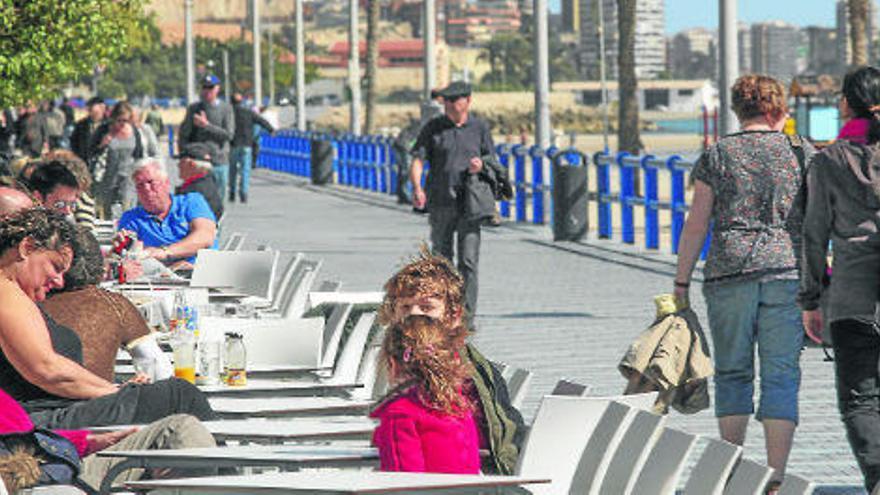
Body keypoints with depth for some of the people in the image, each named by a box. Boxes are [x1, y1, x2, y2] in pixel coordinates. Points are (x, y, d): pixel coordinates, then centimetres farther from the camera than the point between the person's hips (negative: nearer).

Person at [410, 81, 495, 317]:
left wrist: (480, 165, -9)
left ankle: (467, 315, -8)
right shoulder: (433, 128, 5)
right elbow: (417, 161, -2)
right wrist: (417, 188, -21)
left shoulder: (480, 128, 9)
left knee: (469, 261, -8)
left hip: (469, 204, 0)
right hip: (440, 204, 0)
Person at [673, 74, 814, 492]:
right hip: (787, 271, 0)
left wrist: (681, 282, 8)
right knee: (781, 375, 0)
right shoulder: (801, 154, 7)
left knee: (732, 372, 13)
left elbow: (696, 224, 4)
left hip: (727, 274, 0)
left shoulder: (716, 156, 6)